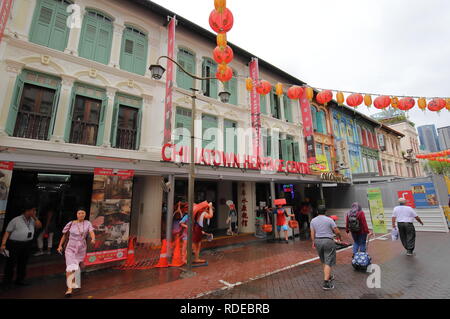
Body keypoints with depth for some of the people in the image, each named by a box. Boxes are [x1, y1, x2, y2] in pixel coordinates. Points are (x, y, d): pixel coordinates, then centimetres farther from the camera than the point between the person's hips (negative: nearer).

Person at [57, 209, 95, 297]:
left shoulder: (87, 223, -6)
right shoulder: (71, 224, -3)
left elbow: (92, 232, -19)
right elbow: (65, 235, 8)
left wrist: (93, 239, -38)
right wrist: (60, 245, 2)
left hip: (81, 249, 1)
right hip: (71, 248, -1)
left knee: (77, 267, 17)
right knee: (71, 267, -13)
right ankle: (69, 288, -7)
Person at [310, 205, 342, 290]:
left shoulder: (313, 220, 2)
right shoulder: (329, 220, -9)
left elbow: (312, 233, 2)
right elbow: (337, 231, -4)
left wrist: (313, 242, 12)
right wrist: (340, 237, 16)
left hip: (318, 241, 4)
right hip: (328, 241, -4)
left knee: (324, 261, 21)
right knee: (328, 262, 0)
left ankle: (328, 276, 36)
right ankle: (326, 283, -2)